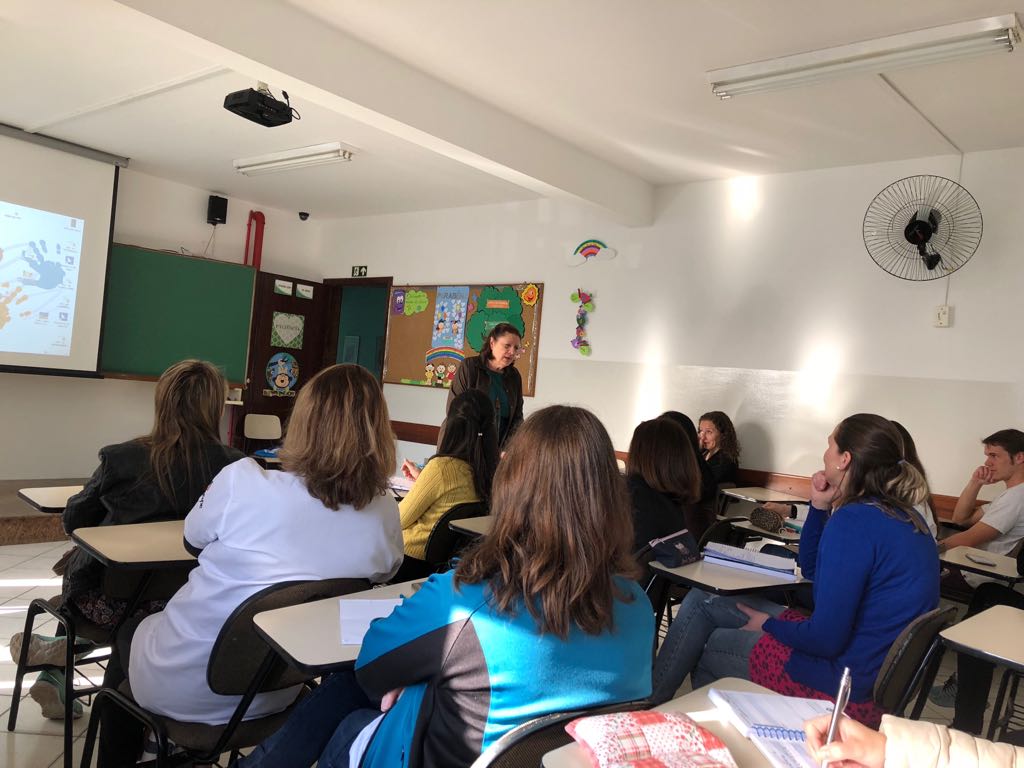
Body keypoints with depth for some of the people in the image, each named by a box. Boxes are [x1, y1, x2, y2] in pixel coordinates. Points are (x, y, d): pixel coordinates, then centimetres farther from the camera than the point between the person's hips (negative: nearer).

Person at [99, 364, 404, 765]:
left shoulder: (243, 483, -26)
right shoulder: (386, 518, -18)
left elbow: (194, 536, -4)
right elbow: (379, 576, 4)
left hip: (179, 686, -4)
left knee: (132, 631, 32)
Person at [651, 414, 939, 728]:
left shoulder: (853, 521, -25)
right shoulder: (901, 515, 6)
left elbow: (826, 639, -26)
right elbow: (811, 569, 17)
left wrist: (770, 625, -7)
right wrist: (819, 507, 4)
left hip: (845, 686, -9)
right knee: (702, 599, 14)